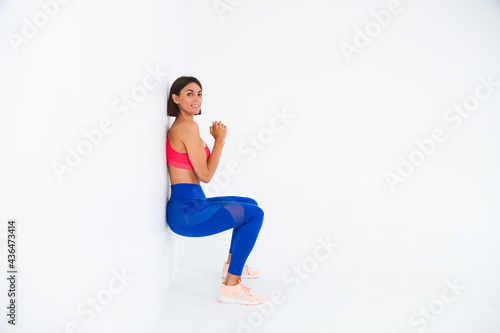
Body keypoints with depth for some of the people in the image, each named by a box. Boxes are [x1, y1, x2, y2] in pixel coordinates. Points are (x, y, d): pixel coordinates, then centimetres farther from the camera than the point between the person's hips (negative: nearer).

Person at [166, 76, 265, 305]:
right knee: (255, 214, -13)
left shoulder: (179, 126, 15)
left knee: (250, 204, 21)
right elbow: (206, 175, -18)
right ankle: (230, 286, -8)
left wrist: (217, 139, 6)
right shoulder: (188, 126, -16)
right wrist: (220, 139, -9)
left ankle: (232, 264, 34)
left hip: (193, 203, 10)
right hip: (186, 211, -10)